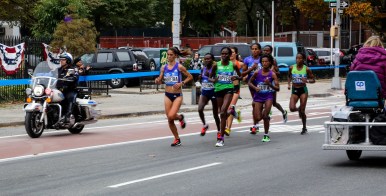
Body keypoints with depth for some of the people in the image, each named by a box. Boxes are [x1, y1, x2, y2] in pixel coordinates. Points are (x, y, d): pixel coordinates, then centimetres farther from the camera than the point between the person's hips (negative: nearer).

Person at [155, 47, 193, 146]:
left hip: (177, 95, -4)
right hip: (168, 95, 4)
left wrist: (181, 83, -13)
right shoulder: (164, 67, 3)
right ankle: (177, 139, 20)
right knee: (169, 120, 4)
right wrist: (157, 81, -14)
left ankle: (181, 117, 14)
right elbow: (160, 81, 9)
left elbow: (190, 77, 0)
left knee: (171, 115, -22)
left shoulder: (179, 67, -8)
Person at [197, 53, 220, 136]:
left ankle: (219, 131, 23)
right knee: (200, 109, -18)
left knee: (215, 113, 7)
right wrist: (200, 78, -3)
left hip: (213, 92, -5)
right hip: (204, 92, 5)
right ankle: (204, 125, 5)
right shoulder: (203, 69, 6)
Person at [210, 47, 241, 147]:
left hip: (229, 89, -3)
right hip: (218, 89, 3)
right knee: (222, 113, 12)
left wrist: (236, 77, -11)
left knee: (223, 112, -18)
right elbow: (210, 77, 11)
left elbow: (240, 76, 12)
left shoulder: (233, 65, -1)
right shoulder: (216, 65, 0)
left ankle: (220, 138, -16)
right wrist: (213, 80, -12)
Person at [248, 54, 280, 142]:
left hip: (268, 96, -2)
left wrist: (269, 84, -26)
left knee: (265, 116, -12)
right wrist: (255, 87, -11)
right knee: (258, 118, -3)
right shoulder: (257, 73, -5)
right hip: (258, 96, 2)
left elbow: (277, 88, -10)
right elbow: (249, 82, 8)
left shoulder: (272, 74, -9)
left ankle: (266, 135, 6)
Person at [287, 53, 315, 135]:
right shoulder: (292, 68, 0)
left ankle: (304, 128, 17)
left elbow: (313, 80, 1)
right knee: (292, 108, -15)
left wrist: (307, 80, -20)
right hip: (294, 90, 2)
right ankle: (298, 109, 24)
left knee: (302, 110, -1)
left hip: (303, 90, -2)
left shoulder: (306, 69, -6)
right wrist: (289, 84, 1)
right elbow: (289, 76, 19)